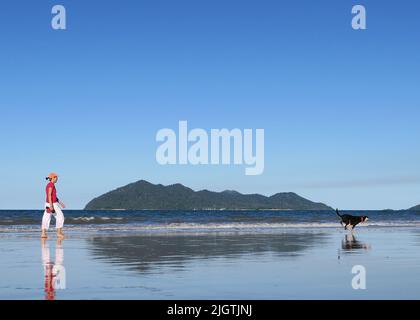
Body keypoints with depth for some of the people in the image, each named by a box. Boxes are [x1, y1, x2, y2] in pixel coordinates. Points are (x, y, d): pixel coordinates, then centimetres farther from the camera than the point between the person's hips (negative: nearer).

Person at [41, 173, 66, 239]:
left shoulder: (49, 185, 16)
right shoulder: (51, 184, -14)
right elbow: (49, 195, -21)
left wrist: (60, 203, 24)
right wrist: (51, 205, -24)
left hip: (48, 204, 9)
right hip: (53, 204, -9)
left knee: (46, 219, 3)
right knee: (60, 217, 1)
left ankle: (43, 233, -3)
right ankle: (59, 233, 2)